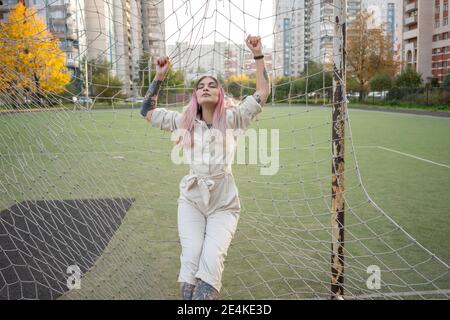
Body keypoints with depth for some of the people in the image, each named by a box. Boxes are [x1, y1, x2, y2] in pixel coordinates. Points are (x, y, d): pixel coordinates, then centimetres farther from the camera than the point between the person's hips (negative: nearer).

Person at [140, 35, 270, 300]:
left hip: (224, 202, -1)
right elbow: (147, 111, 14)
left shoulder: (232, 119, 3)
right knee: (191, 258, -12)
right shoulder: (185, 121, 9)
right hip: (191, 200, 2)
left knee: (212, 258, -16)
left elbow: (263, 93, -2)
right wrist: (160, 77, 6)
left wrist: (258, 55, -7)